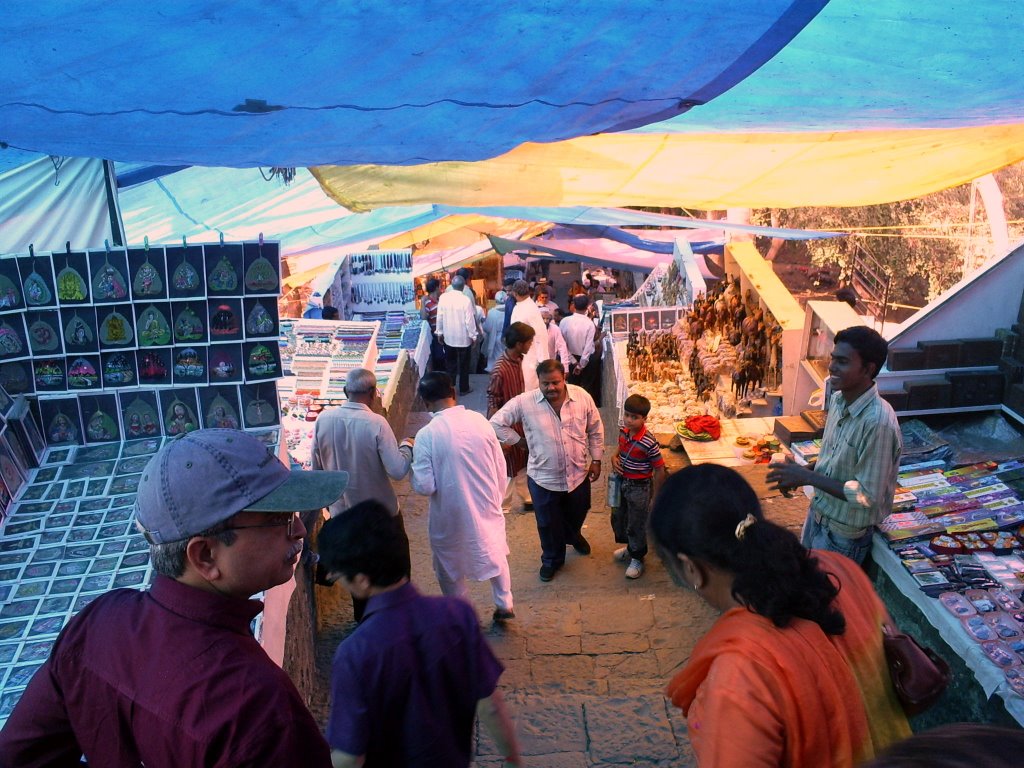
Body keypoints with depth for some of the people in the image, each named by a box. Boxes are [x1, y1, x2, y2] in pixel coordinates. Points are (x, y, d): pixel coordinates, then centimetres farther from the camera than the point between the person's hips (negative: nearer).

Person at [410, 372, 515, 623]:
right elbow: (500, 468, -2)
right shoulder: (480, 421, -10)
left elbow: (424, 486, -20)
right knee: (495, 552, 29)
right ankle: (504, 604, 44)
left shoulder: (426, 435, -22)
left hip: (450, 513, -3)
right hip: (486, 506, 4)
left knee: (449, 567, 21)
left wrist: (414, 464, 0)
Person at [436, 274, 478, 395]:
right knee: (463, 364, 11)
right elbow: (469, 320, -15)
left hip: (448, 336, 3)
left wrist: (440, 332, 11)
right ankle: (463, 389, 21)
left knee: (450, 363, 15)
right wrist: (473, 336, -3)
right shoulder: (466, 300, -19)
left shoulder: (443, 297, -8)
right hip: (463, 337, -3)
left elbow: (439, 317, -1)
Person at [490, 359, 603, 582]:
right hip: (543, 477, -2)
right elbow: (496, 423, -10)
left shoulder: (582, 397, -14)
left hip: (578, 474, 2)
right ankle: (552, 558, 45)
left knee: (577, 513, 28)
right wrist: (519, 441, -9)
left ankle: (573, 535, 63)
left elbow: (596, 430, 0)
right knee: (548, 523, 17)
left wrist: (596, 459, 2)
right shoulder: (524, 402, -21)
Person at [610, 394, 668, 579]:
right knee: (618, 517, 23)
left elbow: (660, 470, -18)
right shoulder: (623, 432, -7)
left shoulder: (649, 443, -27)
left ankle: (637, 558, 32)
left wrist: (655, 495, -11)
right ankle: (630, 547, 48)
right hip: (623, 482, 7)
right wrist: (614, 458, -8)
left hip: (640, 487, -7)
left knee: (636, 524, 9)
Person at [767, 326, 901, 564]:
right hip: (819, 513, 8)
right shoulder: (839, 399, -4)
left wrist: (807, 477, -24)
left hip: (844, 533, -8)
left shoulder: (878, 423, -30)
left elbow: (868, 495, -27)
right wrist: (802, 471, -6)